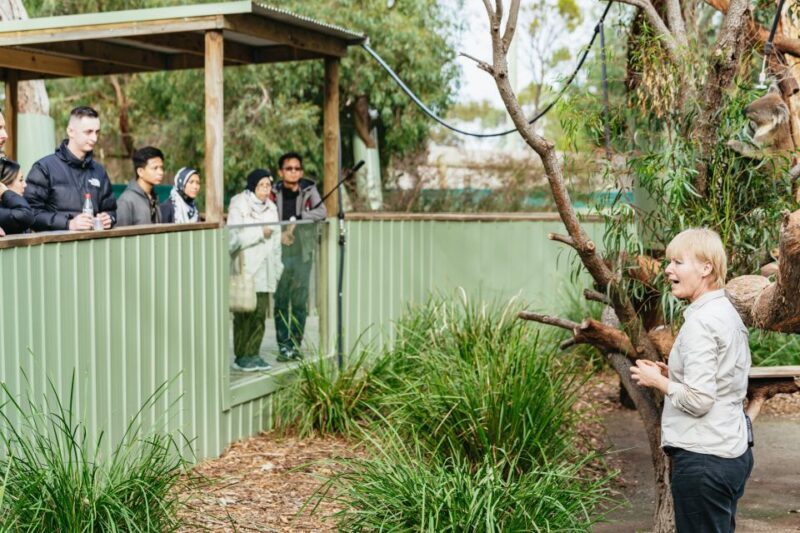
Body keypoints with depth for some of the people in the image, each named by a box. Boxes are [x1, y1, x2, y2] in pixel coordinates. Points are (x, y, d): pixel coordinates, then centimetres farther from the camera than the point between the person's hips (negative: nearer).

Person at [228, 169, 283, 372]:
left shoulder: (271, 207, 16)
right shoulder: (239, 206, -4)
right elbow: (234, 238, -14)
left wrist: (277, 269, 14)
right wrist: (260, 233, -11)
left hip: (264, 270, 6)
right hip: (245, 270, -6)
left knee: (260, 314, 4)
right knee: (244, 315, -6)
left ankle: (253, 354, 12)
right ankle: (241, 357, 2)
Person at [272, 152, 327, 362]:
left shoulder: (309, 189, 3)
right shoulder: (274, 192, 2)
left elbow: (321, 212, -11)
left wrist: (296, 220, -18)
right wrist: (279, 234, -16)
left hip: (303, 252, 1)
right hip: (279, 252, 0)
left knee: (300, 301, 3)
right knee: (281, 301, 0)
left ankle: (296, 343, 12)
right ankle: (283, 345, 7)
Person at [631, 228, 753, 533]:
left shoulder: (700, 322, -17)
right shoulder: (729, 313, 12)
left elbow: (698, 400, -22)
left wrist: (658, 381, -7)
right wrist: (672, 374, 12)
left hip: (703, 458, -10)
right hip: (733, 452, 10)